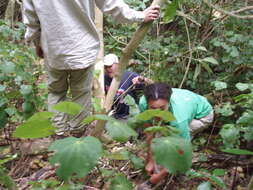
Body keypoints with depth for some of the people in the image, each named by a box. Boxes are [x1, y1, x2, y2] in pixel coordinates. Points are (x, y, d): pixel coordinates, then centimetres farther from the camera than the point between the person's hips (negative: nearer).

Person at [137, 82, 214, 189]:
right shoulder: (144, 102, -32)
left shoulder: (179, 119, -43)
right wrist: (150, 160, -10)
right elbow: (149, 133, -16)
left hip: (202, 114, -5)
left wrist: (160, 175, -20)